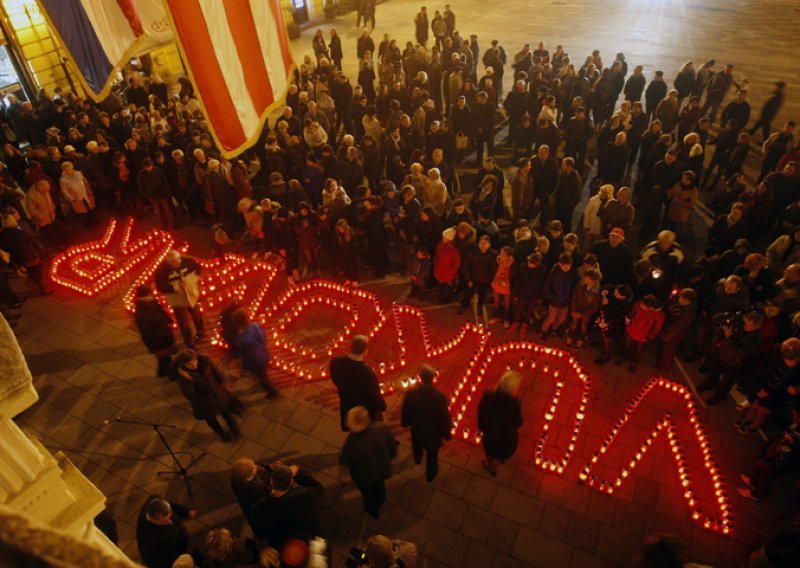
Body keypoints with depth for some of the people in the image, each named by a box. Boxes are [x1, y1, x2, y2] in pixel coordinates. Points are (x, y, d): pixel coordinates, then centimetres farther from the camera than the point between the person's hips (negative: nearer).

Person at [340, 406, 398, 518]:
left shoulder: (351, 443, -42)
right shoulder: (381, 428, -33)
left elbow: (345, 462, -20)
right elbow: (392, 444, -13)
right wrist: (389, 457, 8)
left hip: (365, 476, -3)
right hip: (382, 468, 3)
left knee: (368, 493, 33)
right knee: (379, 485, 39)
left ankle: (373, 511, 62)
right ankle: (380, 501, 70)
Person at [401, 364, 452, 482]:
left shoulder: (411, 394, -31)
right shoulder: (440, 397, -34)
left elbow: (406, 413, -13)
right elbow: (445, 417, -20)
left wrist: (405, 423, 11)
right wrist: (446, 433, 0)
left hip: (417, 429, 2)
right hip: (433, 432, -2)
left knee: (417, 446, 36)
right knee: (432, 455, 27)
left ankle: (417, 459, 68)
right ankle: (430, 474, 53)